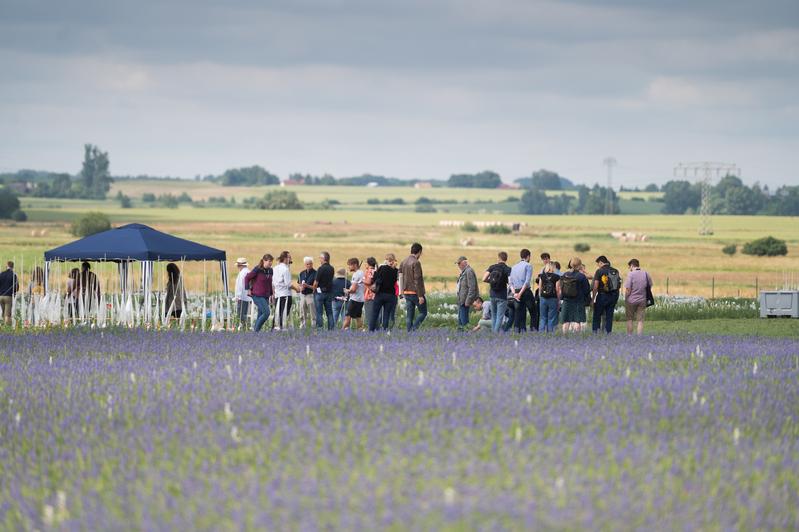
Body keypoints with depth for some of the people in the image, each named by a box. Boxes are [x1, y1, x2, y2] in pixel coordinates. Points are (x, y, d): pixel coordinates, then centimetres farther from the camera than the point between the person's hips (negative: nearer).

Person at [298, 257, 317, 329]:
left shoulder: (315, 273, -5)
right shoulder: (302, 273, 14)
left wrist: (307, 286, -18)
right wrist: (300, 288, -2)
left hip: (311, 295, -6)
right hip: (303, 295, 6)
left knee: (313, 314, -7)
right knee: (302, 315, 10)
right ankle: (302, 328, 16)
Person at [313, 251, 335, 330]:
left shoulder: (321, 269, -15)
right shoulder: (331, 269, 4)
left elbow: (316, 282, -14)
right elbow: (330, 280, 10)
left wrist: (314, 290, 4)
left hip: (320, 292, -6)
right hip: (329, 292, 6)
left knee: (319, 312, -1)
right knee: (329, 312, 9)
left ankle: (319, 328, -4)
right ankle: (331, 329, 7)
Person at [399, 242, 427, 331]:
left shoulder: (403, 262, 11)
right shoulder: (416, 263, -14)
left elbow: (401, 278, 15)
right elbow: (417, 280, -18)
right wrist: (420, 296, -17)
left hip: (406, 293, 7)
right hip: (415, 293, -7)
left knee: (409, 315, 7)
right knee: (423, 312, 2)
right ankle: (413, 329, -15)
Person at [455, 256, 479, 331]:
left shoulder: (469, 271, -16)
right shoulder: (464, 272, 17)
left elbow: (472, 287, -21)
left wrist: (467, 301, -23)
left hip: (465, 301, -11)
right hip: (461, 301, 11)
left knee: (464, 321, -11)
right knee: (460, 321, 15)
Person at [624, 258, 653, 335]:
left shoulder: (631, 275, -13)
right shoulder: (646, 274, 1)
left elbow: (628, 289, -15)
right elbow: (650, 286, 8)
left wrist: (625, 299, 0)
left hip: (631, 300, -3)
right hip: (642, 300, 3)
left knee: (629, 319, 11)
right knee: (640, 320, 5)